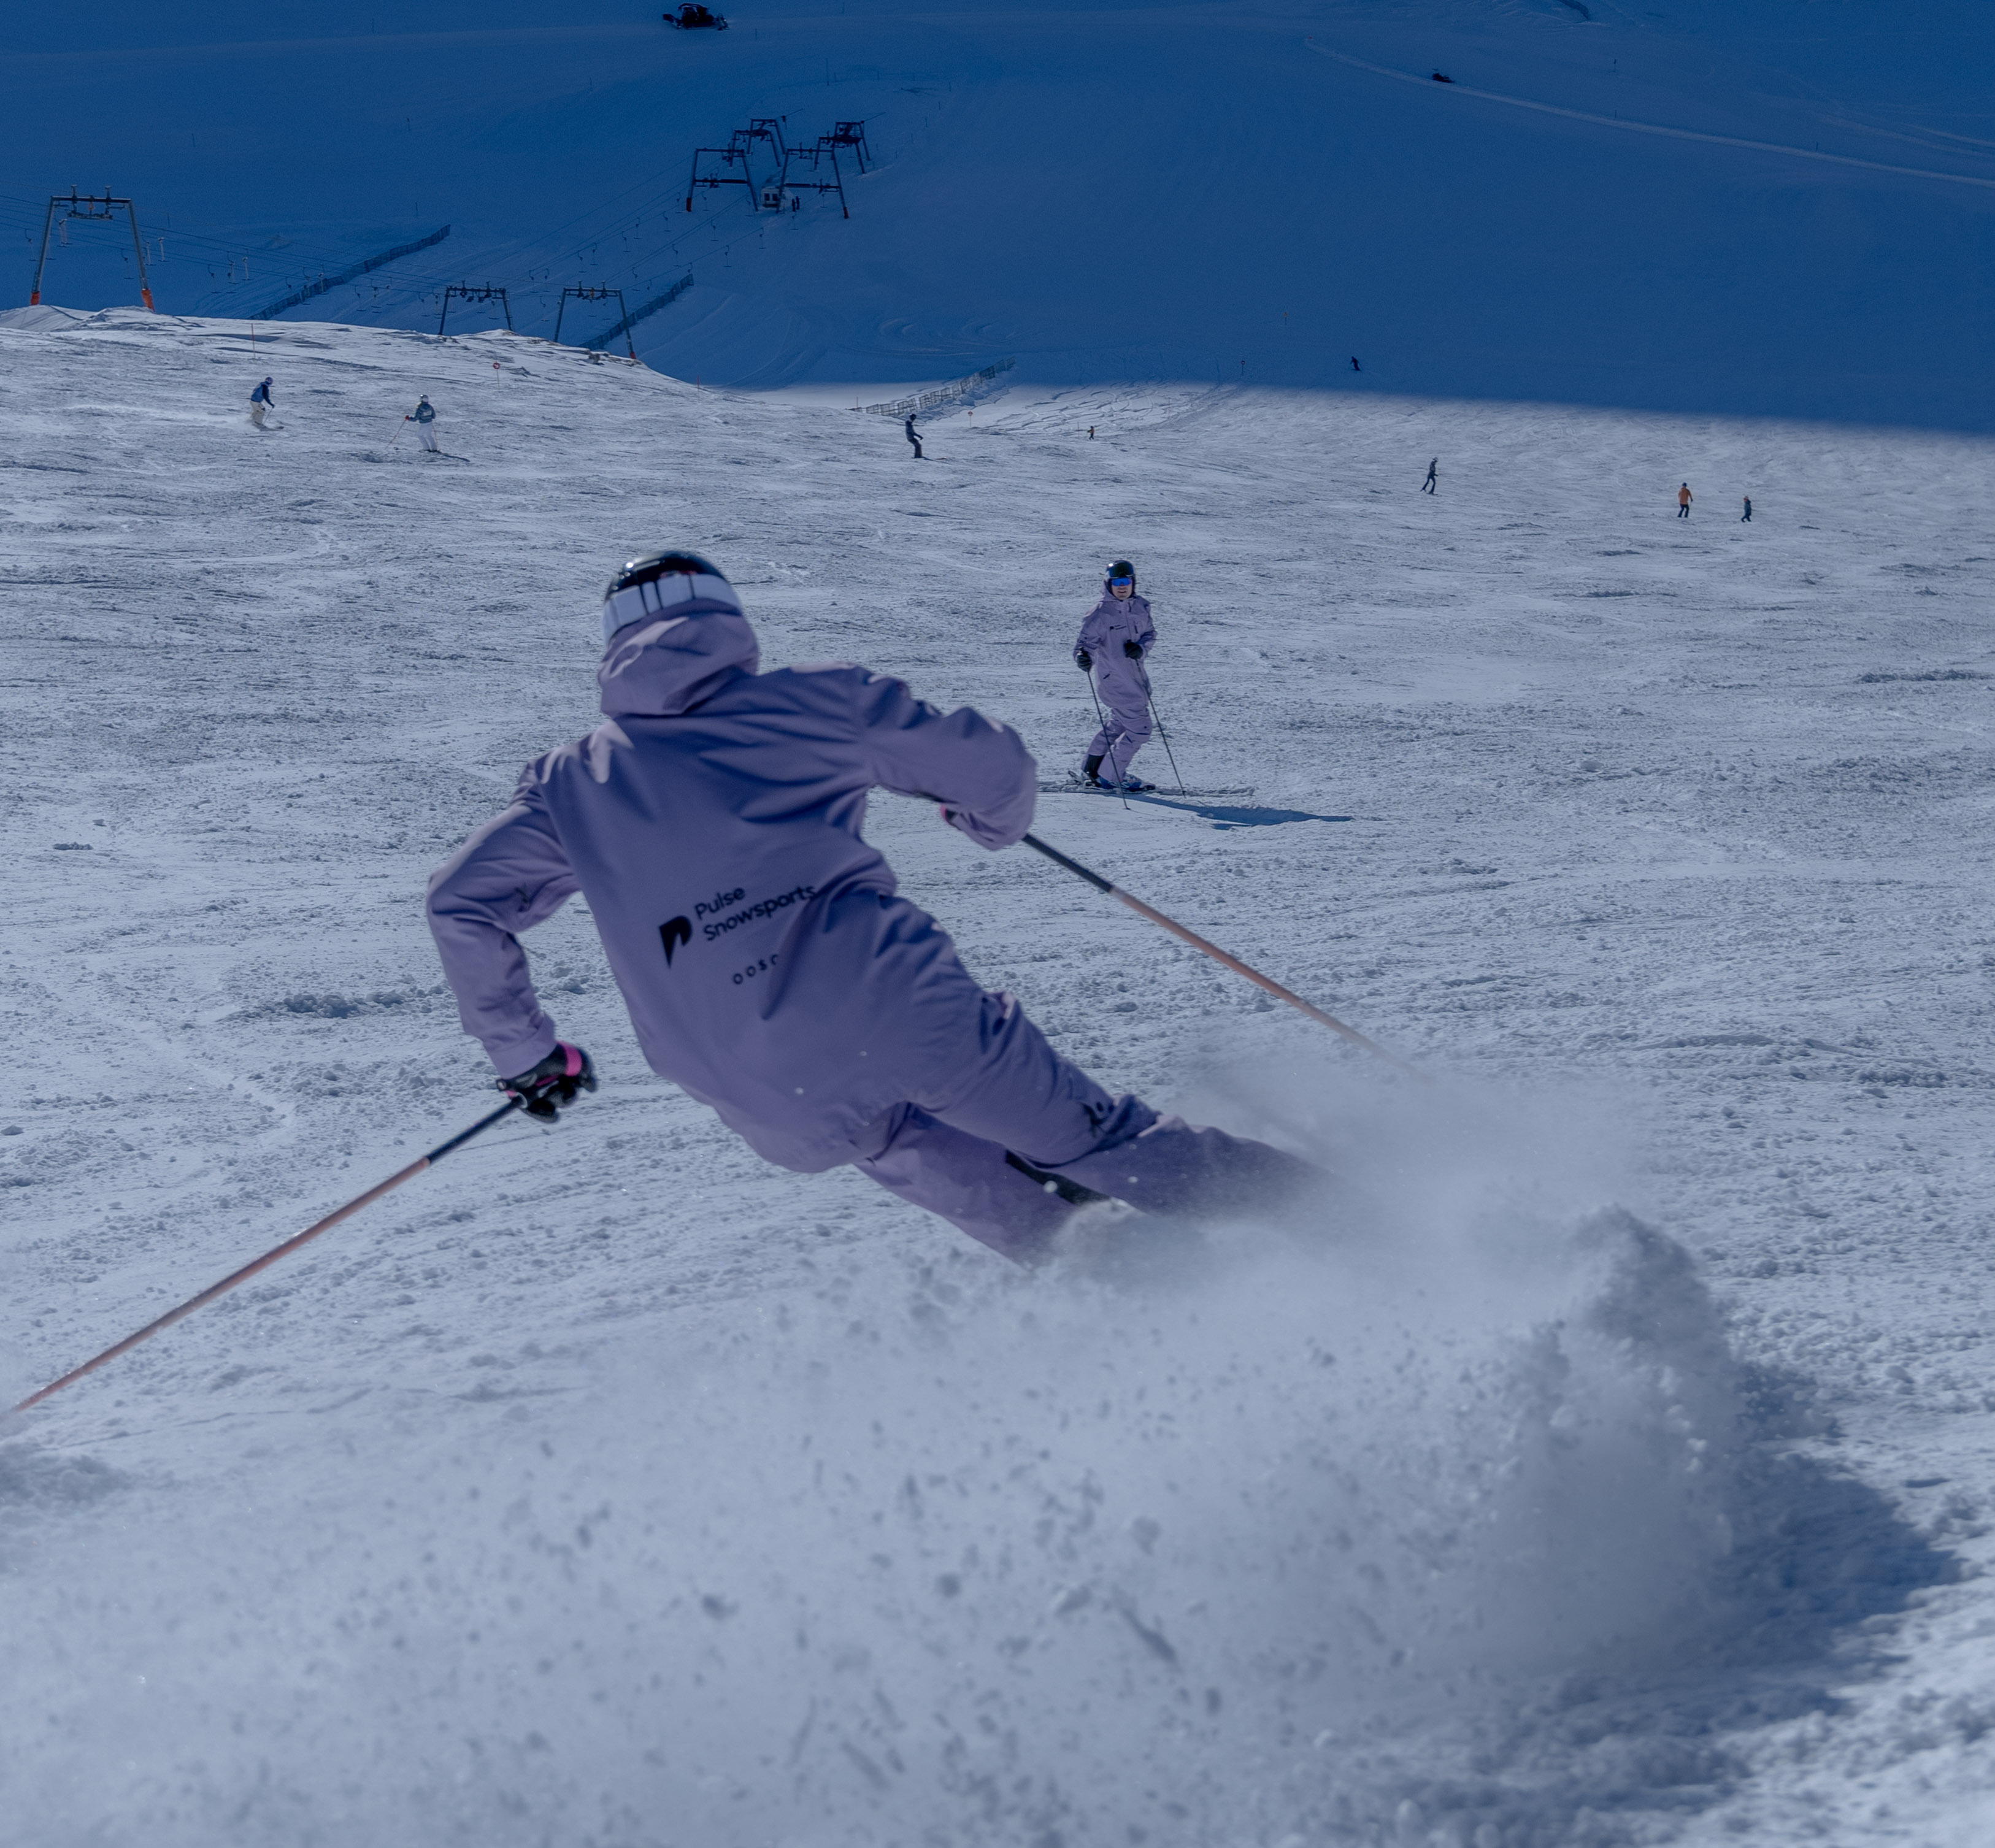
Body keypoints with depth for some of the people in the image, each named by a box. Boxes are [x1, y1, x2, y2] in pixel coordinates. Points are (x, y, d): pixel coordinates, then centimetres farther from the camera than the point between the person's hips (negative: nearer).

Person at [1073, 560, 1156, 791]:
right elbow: (1086, 641, -20)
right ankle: (1110, 778, 12)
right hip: (1116, 683, -8)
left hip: (1135, 678, 8)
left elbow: (1150, 634, 12)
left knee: (1118, 724, 23)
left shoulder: (1140, 607, 1)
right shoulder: (1101, 614, -18)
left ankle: (1091, 769, 40)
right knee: (1139, 730, -3)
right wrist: (1083, 658, -43)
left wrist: (1141, 648, -11)